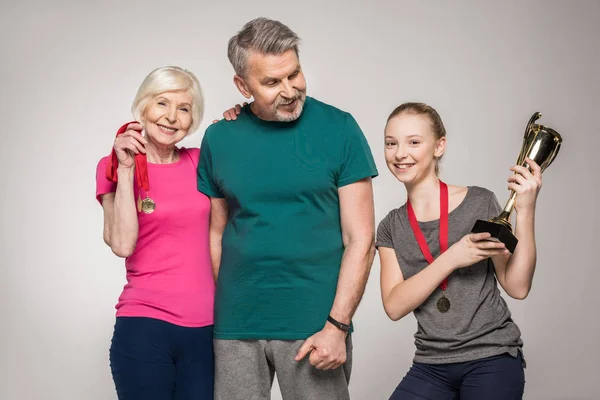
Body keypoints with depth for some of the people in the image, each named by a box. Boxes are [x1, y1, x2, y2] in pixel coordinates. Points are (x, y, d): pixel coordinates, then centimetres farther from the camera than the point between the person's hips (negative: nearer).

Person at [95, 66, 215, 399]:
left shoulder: (199, 162, 9)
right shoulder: (116, 166, -2)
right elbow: (122, 244, -12)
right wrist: (126, 169, -15)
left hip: (205, 328, 3)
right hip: (145, 327, -3)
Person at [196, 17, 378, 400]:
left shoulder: (339, 128, -4)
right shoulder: (219, 138, 4)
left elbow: (361, 238, -5)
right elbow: (217, 235, 9)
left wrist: (337, 326, -11)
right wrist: (215, 316, 2)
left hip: (314, 325, -2)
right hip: (235, 328, 2)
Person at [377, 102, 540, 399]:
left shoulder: (479, 202, -3)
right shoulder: (391, 227, 6)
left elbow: (517, 287, -5)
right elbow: (394, 306, -6)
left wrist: (525, 212, -14)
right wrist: (452, 258, -16)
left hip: (492, 358, -2)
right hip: (431, 366, 3)